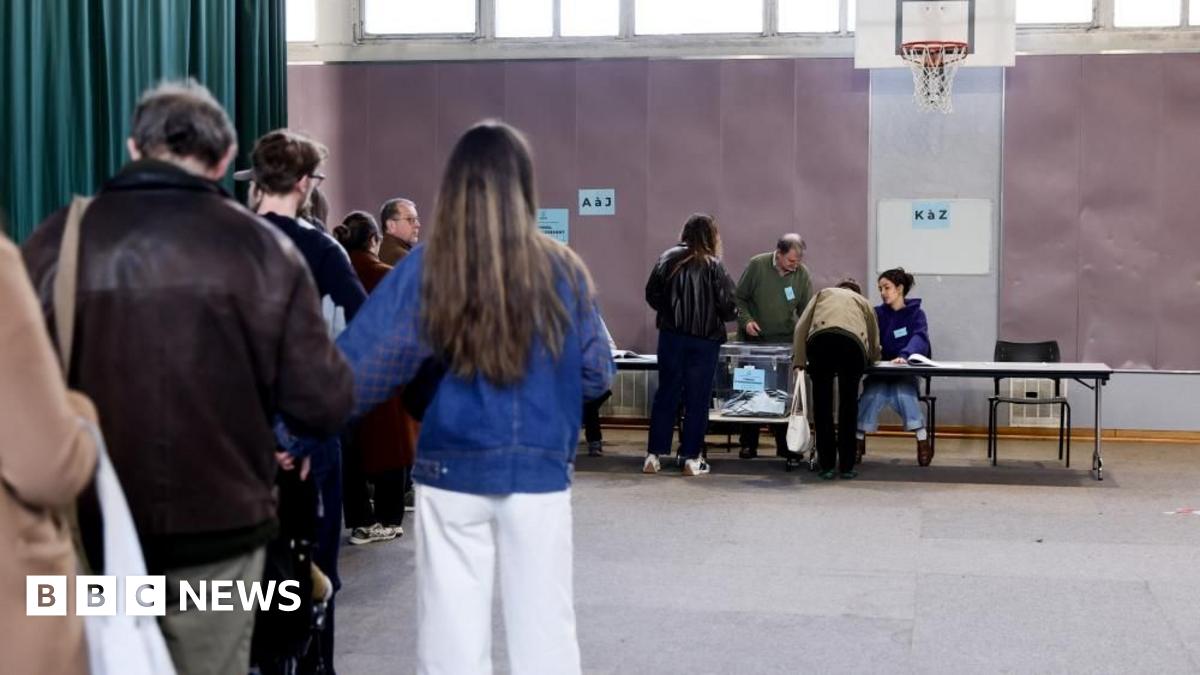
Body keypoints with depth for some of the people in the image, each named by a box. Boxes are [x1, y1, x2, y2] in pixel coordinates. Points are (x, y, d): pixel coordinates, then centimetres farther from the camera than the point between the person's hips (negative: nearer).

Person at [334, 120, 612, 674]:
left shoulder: (423, 270, -7)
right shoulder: (564, 271, -3)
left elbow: (357, 367, -11)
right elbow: (595, 376, 4)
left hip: (450, 476, 0)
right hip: (539, 476, 0)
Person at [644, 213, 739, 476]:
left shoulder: (667, 259, -2)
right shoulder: (713, 266, -11)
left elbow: (651, 294, 2)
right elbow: (728, 307, -12)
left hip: (671, 337, 3)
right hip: (704, 339, -3)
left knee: (666, 395, 11)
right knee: (697, 399, 7)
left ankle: (654, 455, 10)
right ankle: (691, 458, 8)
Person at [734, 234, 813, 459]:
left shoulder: (802, 274, -4)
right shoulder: (756, 265, -10)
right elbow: (740, 298, -1)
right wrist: (746, 320, -15)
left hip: (784, 341, 2)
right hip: (753, 339, -1)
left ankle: (784, 444, 10)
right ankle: (748, 444, 9)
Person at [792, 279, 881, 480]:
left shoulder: (824, 293, 36)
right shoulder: (863, 302, 37)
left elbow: (801, 326, 17)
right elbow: (875, 350, 37)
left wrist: (798, 363, 12)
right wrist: (866, 359, 59)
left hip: (821, 337, 0)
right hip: (853, 340, 0)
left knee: (822, 402, 11)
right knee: (848, 404, 14)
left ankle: (826, 465, 13)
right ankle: (847, 466, 17)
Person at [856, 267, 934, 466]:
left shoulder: (915, 313, -1)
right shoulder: (877, 313, 7)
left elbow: (919, 338, -20)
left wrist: (904, 356, -41)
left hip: (906, 372, -2)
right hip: (880, 371, 2)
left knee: (904, 393, -32)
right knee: (873, 394, -28)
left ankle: (923, 441, -19)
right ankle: (859, 440, -12)